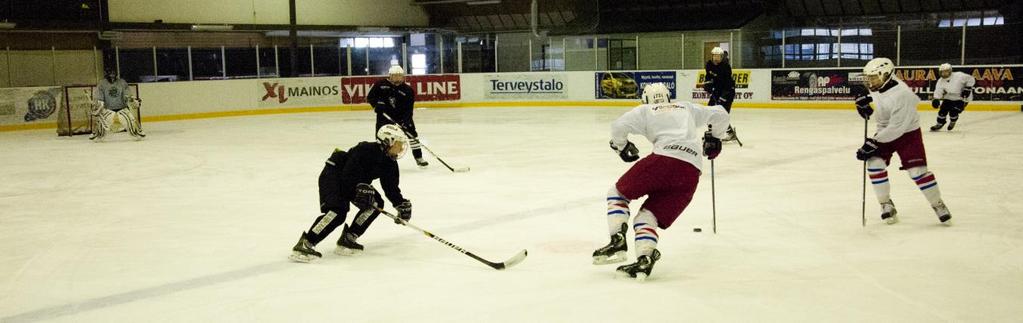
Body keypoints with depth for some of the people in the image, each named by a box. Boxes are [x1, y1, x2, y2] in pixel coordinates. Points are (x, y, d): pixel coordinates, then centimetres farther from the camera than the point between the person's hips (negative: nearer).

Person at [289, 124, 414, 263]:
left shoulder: (390, 163, -1)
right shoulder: (366, 150, -27)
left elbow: (391, 188, 8)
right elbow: (349, 174, -33)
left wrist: (401, 204, -2)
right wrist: (361, 188, -42)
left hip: (357, 182, 10)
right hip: (333, 175, -10)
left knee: (376, 204, -5)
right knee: (338, 212, -28)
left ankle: (347, 239, -3)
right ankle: (304, 245, -28)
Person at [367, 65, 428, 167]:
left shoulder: (408, 90, -9)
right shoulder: (380, 84, -8)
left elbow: (408, 108, -12)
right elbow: (370, 97, 0)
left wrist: (406, 120, -26)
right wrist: (377, 104, -20)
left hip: (402, 116, 1)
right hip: (384, 116, 0)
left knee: (412, 134, -3)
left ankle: (419, 158, 11)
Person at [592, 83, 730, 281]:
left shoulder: (645, 110, 18)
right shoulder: (687, 108, 32)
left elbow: (619, 126, 4)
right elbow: (720, 114, 34)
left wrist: (622, 146, 21)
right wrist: (715, 138, 48)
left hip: (664, 158, -4)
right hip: (691, 172, 4)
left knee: (618, 192, 15)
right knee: (648, 216, 9)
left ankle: (618, 241, -2)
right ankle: (645, 260, -15)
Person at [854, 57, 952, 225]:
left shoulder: (901, 95, -33)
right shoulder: (881, 83, -9)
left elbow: (896, 128, -33)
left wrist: (873, 143, -32)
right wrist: (866, 99, 4)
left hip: (907, 132, -7)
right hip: (885, 131, 7)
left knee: (917, 170, -11)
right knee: (875, 162, -13)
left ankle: (938, 205, 10)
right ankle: (886, 205, 0)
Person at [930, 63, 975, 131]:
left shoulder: (959, 76, -24)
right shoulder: (941, 81, -9)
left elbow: (970, 79, -16)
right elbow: (938, 91, -13)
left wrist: (967, 89, -20)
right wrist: (936, 99, -32)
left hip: (961, 98, -5)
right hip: (949, 98, 5)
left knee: (953, 112, -15)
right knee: (943, 111, -4)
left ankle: (953, 121, 20)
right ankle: (939, 124, 20)